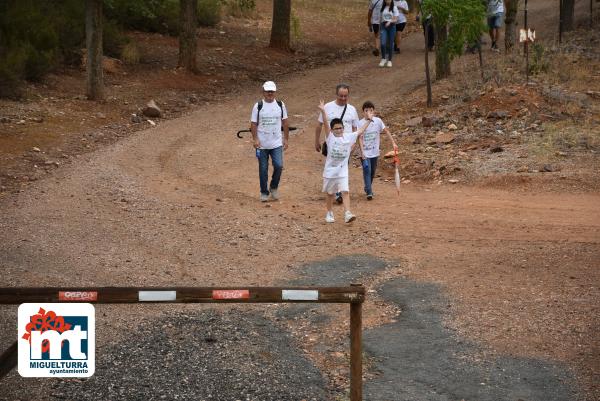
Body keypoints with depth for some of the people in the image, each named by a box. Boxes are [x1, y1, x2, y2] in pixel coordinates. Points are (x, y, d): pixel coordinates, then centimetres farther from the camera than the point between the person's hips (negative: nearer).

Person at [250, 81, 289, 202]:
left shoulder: (280, 105, 4)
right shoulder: (258, 106, -2)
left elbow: (284, 123, 9)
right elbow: (253, 124, -2)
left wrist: (286, 139, 6)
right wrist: (255, 139, -12)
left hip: (277, 143, 1)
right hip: (262, 144, -1)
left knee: (278, 166, -12)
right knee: (263, 169, 5)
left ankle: (274, 187, 13)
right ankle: (264, 192, 19)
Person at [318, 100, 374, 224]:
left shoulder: (348, 137, 0)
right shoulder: (330, 137, -10)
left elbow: (360, 131, 11)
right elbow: (325, 124, -24)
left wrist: (368, 120, 10)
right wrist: (323, 111, -38)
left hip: (342, 172, 1)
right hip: (329, 171, -1)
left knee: (345, 191, -11)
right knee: (329, 193, 13)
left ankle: (347, 214, -16)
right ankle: (329, 213, 28)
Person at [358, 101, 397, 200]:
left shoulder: (378, 121, -3)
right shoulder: (360, 123, -11)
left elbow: (386, 131, 4)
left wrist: (393, 143, -2)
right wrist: (362, 152, -18)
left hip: (374, 152, 4)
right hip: (365, 153, -4)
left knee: (372, 172, 15)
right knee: (367, 170, -13)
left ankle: (368, 188, 35)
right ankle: (369, 192, -13)